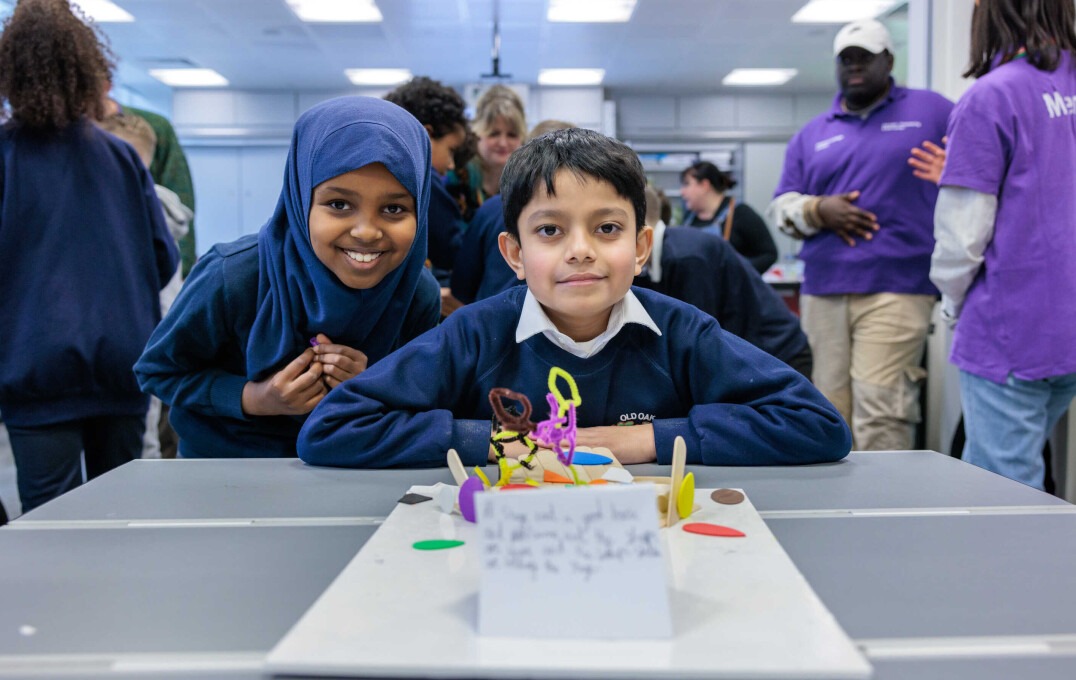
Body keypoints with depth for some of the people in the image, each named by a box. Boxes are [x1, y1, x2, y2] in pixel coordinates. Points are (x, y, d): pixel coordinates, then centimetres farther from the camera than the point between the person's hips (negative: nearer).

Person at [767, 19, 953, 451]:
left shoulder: (931, 111, 10)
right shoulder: (810, 136, 19)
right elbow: (781, 206, 17)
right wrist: (819, 211, -5)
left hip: (896, 290, -4)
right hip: (822, 291, 4)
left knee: (878, 411, -13)